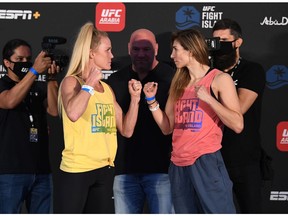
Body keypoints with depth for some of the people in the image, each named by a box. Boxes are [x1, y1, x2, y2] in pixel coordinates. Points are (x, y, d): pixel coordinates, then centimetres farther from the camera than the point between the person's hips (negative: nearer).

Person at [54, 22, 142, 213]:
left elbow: (127, 130, 14)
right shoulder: (72, 81, -5)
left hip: (105, 170, 7)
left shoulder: (107, 89, 13)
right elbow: (73, 114, -29)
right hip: (76, 170, -7)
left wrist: (135, 98, 5)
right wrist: (89, 83, -16)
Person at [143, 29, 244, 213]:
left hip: (206, 162, -6)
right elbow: (167, 127, 15)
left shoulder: (219, 79, -2)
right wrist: (152, 100, 5)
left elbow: (237, 125, -10)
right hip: (179, 165, 6)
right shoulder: (179, 83, 16)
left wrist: (208, 98, -15)